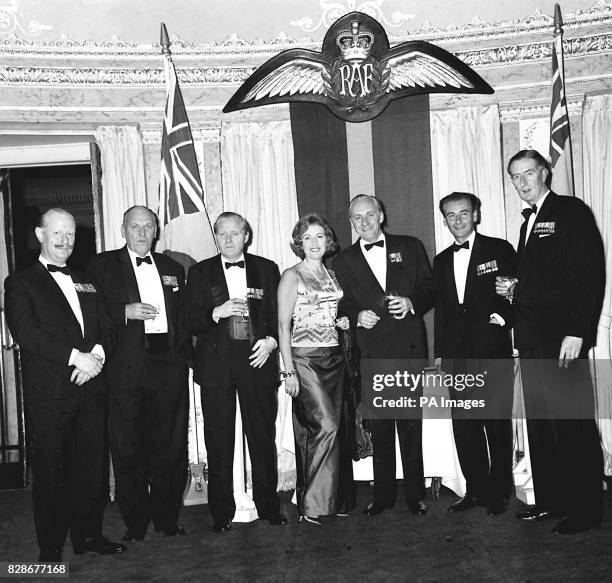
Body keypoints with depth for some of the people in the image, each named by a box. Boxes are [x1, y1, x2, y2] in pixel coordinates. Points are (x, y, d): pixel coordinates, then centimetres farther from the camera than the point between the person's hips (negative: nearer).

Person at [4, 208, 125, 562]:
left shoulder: (88, 283, 20)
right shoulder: (21, 283, 4)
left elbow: (108, 328, 14)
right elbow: (25, 333, -11)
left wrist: (97, 354, -9)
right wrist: (76, 356, -18)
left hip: (91, 387, 5)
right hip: (48, 394, -4)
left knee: (93, 466, 8)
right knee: (50, 470, 3)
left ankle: (89, 535, 22)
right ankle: (51, 547, 15)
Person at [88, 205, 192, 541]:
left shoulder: (172, 268, 17)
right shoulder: (103, 265, 7)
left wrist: (182, 353, 5)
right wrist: (126, 312, -15)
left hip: (168, 366, 3)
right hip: (125, 370, -3)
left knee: (169, 447, 6)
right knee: (127, 448, 2)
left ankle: (167, 519, 20)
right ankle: (135, 523, 15)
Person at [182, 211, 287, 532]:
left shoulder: (266, 269, 11)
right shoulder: (200, 272, 9)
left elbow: (279, 314, 10)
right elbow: (191, 322, 3)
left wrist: (271, 340, -7)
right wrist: (217, 312, -15)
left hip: (257, 360, 1)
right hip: (216, 364, 0)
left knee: (263, 436, 4)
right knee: (219, 442, 3)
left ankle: (268, 505, 20)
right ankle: (221, 512, 15)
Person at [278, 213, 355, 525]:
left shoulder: (332, 275, 15)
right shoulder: (292, 276, -3)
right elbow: (283, 326, -8)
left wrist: (343, 322, 3)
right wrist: (289, 371, -14)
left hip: (334, 357, 6)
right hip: (304, 358, -6)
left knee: (332, 428, 7)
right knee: (326, 426, -16)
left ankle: (335, 499, 19)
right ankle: (311, 504, -6)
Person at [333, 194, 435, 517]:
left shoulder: (410, 247, 9)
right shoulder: (343, 262, 11)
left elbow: (429, 289, 8)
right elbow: (342, 305, 11)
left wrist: (411, 303, -11)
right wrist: (357, 316, -9)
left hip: (409, 347, -1)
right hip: (371, 352, 1)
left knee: (411, 424, 3)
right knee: (379, 427, 5)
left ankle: (415, 493, 16)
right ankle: (383, 494, 16)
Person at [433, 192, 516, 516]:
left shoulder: (499, 250, 2)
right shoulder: (442, 261, 15)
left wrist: (503, 317, -12)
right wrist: (440, 352, 13)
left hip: (493, 353, -4)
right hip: (457, 356, 4)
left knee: (498, 425, 2)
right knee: (464, 427, 6)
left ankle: (499, 493, 15)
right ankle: (476, 490, 18)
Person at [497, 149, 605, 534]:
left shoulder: (572, 212, -4)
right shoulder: (529, 222, 20)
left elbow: (590, 275, -12)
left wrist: (576, 332, -18)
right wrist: (514, 290, 4)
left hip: (563, 338, -8)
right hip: (532, 340, 8)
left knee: (573, 426, -3)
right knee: (540, 426, 11)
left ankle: (585, 510, 8)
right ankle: (550, 502, 20)